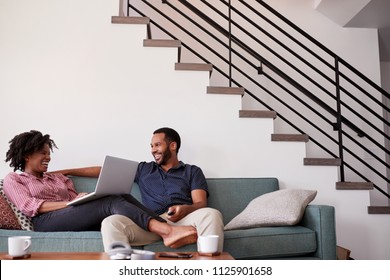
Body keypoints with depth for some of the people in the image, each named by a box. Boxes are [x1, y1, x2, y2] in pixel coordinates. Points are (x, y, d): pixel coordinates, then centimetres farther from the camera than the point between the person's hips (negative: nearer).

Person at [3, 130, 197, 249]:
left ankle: (168, 231, -42)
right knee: (112, 203, -30)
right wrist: (69, 203, -13)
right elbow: (30, 207, -3)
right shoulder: (12, 179, 16)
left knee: (124, 197, -25)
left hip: (79, 219, 5)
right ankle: (168, 231, -46)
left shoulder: (59, 178, 32)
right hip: (47, 222, -5)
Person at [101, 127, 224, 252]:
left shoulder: (193, 171, 23)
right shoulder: (143, 169, 30)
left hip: (183, 219, -1)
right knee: (111, 223, -28)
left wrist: (185, 209, -14)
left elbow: (201, 203, 8)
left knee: (211, 214, -35)